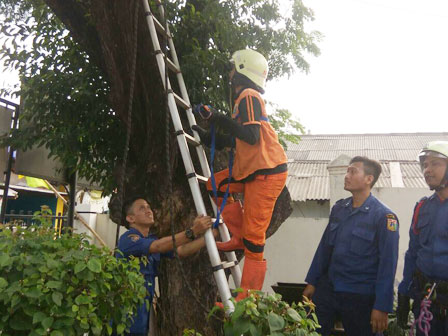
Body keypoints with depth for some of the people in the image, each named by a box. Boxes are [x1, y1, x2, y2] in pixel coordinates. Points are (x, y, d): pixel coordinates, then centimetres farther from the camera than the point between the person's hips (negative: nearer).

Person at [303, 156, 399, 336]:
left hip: (360, 297, -5)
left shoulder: (384, 216, -13)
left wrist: (382, 307, -15)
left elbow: (387, 264, -14)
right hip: (327, 288, 5)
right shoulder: (339, 208, 5)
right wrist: (312, 282, 9)